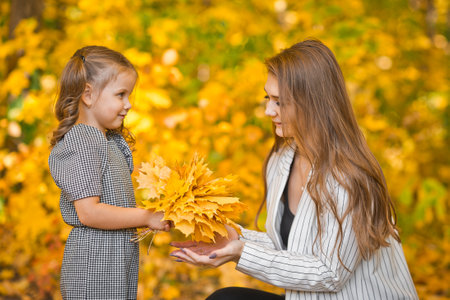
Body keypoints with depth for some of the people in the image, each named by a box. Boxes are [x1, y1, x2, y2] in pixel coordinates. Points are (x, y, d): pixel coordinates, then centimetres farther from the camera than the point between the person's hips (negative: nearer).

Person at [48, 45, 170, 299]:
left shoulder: (112, 142, 15)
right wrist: (146, 217, -19)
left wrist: (156, 214, 6)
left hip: (122, 256, 9)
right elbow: (89, 213, -24)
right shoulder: (79, 143, -16)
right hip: (93, 262, -9)